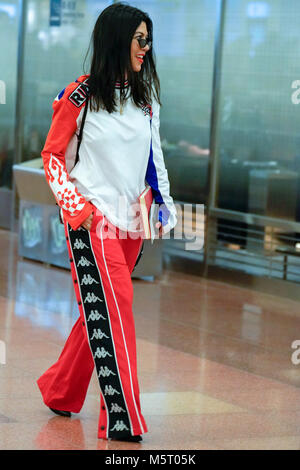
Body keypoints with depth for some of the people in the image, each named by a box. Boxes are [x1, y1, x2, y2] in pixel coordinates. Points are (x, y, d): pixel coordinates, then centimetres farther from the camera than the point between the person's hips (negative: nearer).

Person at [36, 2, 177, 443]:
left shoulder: (146, 99, 11)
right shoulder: (80, 96, -5)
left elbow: (155, 157, 19)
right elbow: (52, 156, 0)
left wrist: (163, 203, 9)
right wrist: (73, 204, -11)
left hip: (131, 221, 6)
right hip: (92, 218, -6)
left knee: (100, 310, 12)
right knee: (112, 304, -14)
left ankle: (60, 390, 31)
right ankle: (124, 418, -16)